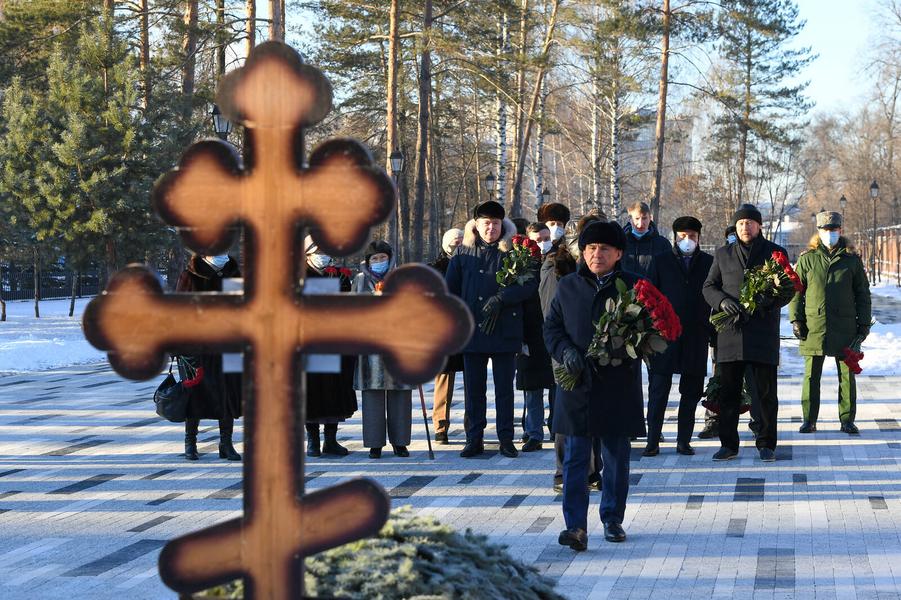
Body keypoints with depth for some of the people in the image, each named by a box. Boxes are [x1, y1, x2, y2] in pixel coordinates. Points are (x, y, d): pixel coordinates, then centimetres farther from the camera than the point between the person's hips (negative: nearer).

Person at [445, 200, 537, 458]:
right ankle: (474, 439, 12)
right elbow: (449, 289, 10)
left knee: (504, 387, 5)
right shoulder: (464, 253, 7)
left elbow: (530, 283, -7)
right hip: (472, 330, 2)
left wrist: (501, 298, -17)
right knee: (473, 387, 6)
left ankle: (506, 439, 11)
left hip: (505, 330, -2)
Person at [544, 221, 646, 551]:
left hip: (619, 385, 0)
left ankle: (613, 520, 23)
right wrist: (565, 351, -8)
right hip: (577, 384, 1)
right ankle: (575, 526, -7)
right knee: (575, 458, -5)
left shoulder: (634, 286, 3)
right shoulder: (568, 286, 8)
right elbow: (551, 326, 11)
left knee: (617, 457, 9)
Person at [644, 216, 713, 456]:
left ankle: (684, 441, 12)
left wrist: (714, 335, 2)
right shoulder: (660, 262, 8)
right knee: (658, 390, -2)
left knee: (691, 392, 5)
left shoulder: (709, 263, 8)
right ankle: (653, 441, 2)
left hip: (696, 336, 1)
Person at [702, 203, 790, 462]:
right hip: (730, 333, 2)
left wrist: (764, 304, -15)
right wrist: (722, 301, -10)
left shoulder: (775, 252, 7)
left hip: (763, 332, -2)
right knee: (728, 391, 3)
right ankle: (728, 444, 10)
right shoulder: (723, 254, 14)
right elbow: (709, 286, 12)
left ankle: (766, 444, 9)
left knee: (766, 392, 0)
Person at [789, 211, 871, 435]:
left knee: (847, 375, 4)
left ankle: (847, 420, 11)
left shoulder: (852, 259, 7)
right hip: (813, 327, 0)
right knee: (811, 376, 2)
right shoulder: (807, 259, 6)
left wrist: (864, 323, 5)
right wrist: (796, 319, -1)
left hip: (845, 328, 0)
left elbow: (863, 293, 11)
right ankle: (809, 420, 10)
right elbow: (795, 291, 8)